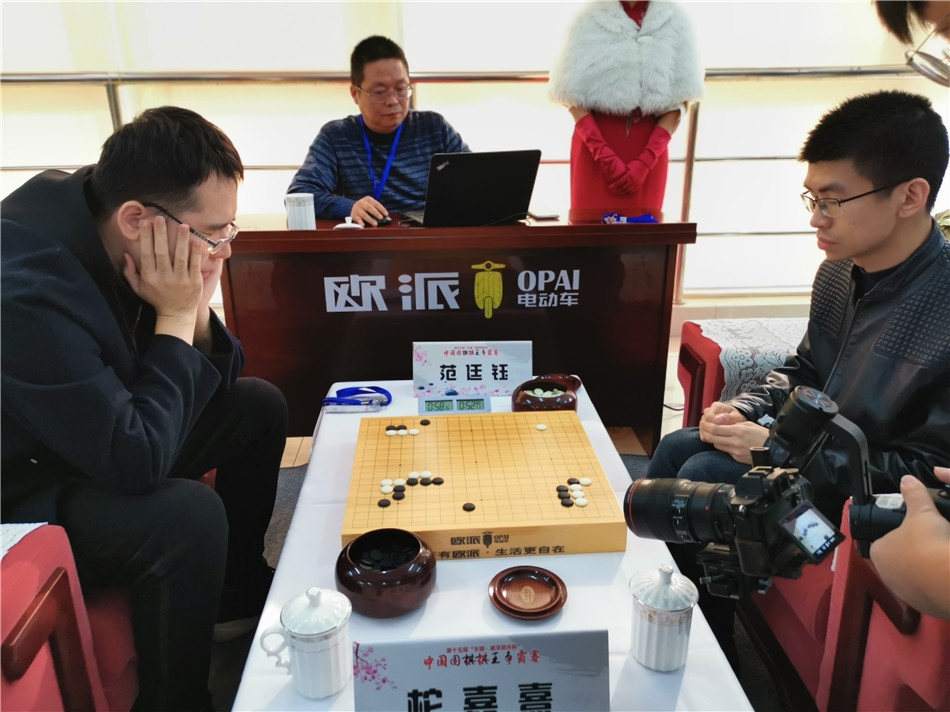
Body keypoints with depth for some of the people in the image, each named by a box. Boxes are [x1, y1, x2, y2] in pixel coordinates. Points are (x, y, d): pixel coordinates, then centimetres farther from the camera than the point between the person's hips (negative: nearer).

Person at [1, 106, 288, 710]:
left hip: (107, 437, 9)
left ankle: (238, 592, 21)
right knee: (189, 514, -32)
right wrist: (174, 318, -28)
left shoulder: (115, 240, -10)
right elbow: (135, 462, -34)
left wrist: (196, 312, -21)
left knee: (260, 406, 5)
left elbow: (211, 380, 0)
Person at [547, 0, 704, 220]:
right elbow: (573, 94, -1)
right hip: (594, 152, -1)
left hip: (649, 150, 1)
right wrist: (605, 155, -12)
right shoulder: (590, 19, 5)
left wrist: (645, 161, -9)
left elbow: (679, 99, 4)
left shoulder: (673, 21, 8)